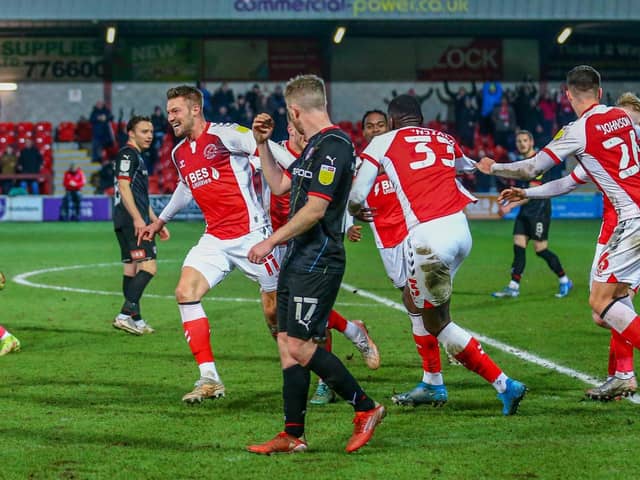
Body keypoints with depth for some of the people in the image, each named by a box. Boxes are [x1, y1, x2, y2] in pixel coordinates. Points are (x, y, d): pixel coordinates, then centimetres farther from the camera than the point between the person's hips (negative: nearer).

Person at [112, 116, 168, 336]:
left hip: (129, 222, 11)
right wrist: (138, 218, -24)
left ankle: (135, 320, 13)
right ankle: (125, 315, -24)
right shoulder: (127, 154, -8)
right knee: (148, 266, -16)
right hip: (131, 220, -11)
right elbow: (123, 186, -18)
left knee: (131, 268, 10)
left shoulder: (137, 157, 24)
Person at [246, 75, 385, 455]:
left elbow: (315, 209, -21)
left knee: (300, 346, -12)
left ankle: (366, 408, 0)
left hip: (318, 263, -10)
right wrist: (263, 144, 20)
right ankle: (293, 435, 8)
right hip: (299, 260, 10)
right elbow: (279, 185, 28)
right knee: (287, 344, 7)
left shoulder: (333, 146, -15)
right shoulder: (314, 146, 16)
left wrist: (271, 241, -18)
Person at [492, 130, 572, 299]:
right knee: (518, 247, 0)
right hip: (525, 212, 8)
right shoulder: (522, 162, 13)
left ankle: (564, 281, 9)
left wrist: (510, 206, -23)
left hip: (539, 211, -8)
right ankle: (513, 287, 0)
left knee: (541, 250, -6)